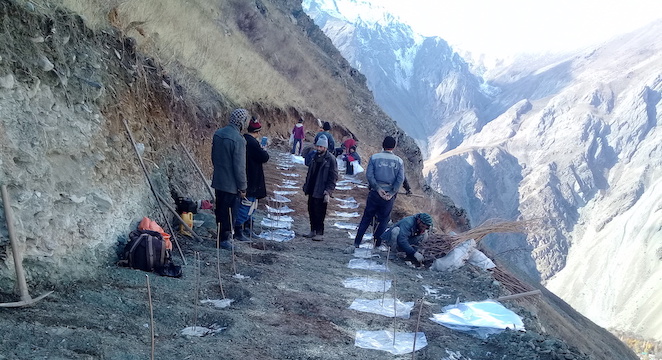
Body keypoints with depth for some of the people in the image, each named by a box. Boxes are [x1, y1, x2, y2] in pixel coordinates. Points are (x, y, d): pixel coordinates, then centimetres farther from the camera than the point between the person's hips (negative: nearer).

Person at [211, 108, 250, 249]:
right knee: (228, 211, 5)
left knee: (220, 208, 19)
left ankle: (222, 233, 34)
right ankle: (225, 239, 16)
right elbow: (239, 167, -21)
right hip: (231, 183, -8)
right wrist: (242, 187, -13)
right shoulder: (238, 139, -22)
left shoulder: (218, 133, 2)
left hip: (218, 180, 8)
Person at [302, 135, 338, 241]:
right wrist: (306, 186, 16)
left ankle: (320, 233, 6)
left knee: (319, 213, -3)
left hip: (321, 192, -7)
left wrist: (328, 192, -20)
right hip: (312, 190, 7)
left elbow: (333, 177, -14)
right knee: (311, 211, 13)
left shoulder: (330, 159, -11)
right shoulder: (314, 157, 11)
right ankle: (313, 231, 24)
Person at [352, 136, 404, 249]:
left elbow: (369, 175, -9)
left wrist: (378, 188, -8)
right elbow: (400, 179, -5)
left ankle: (357, 241, 12)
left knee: (367, 217, 11)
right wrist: (391, 193, -6)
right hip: (390, 194, 0)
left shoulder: (374, 157, -1)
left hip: (375, 193, 0)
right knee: (384, 219, 13)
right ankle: (376, 242, 12)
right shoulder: (399, 161, 2)